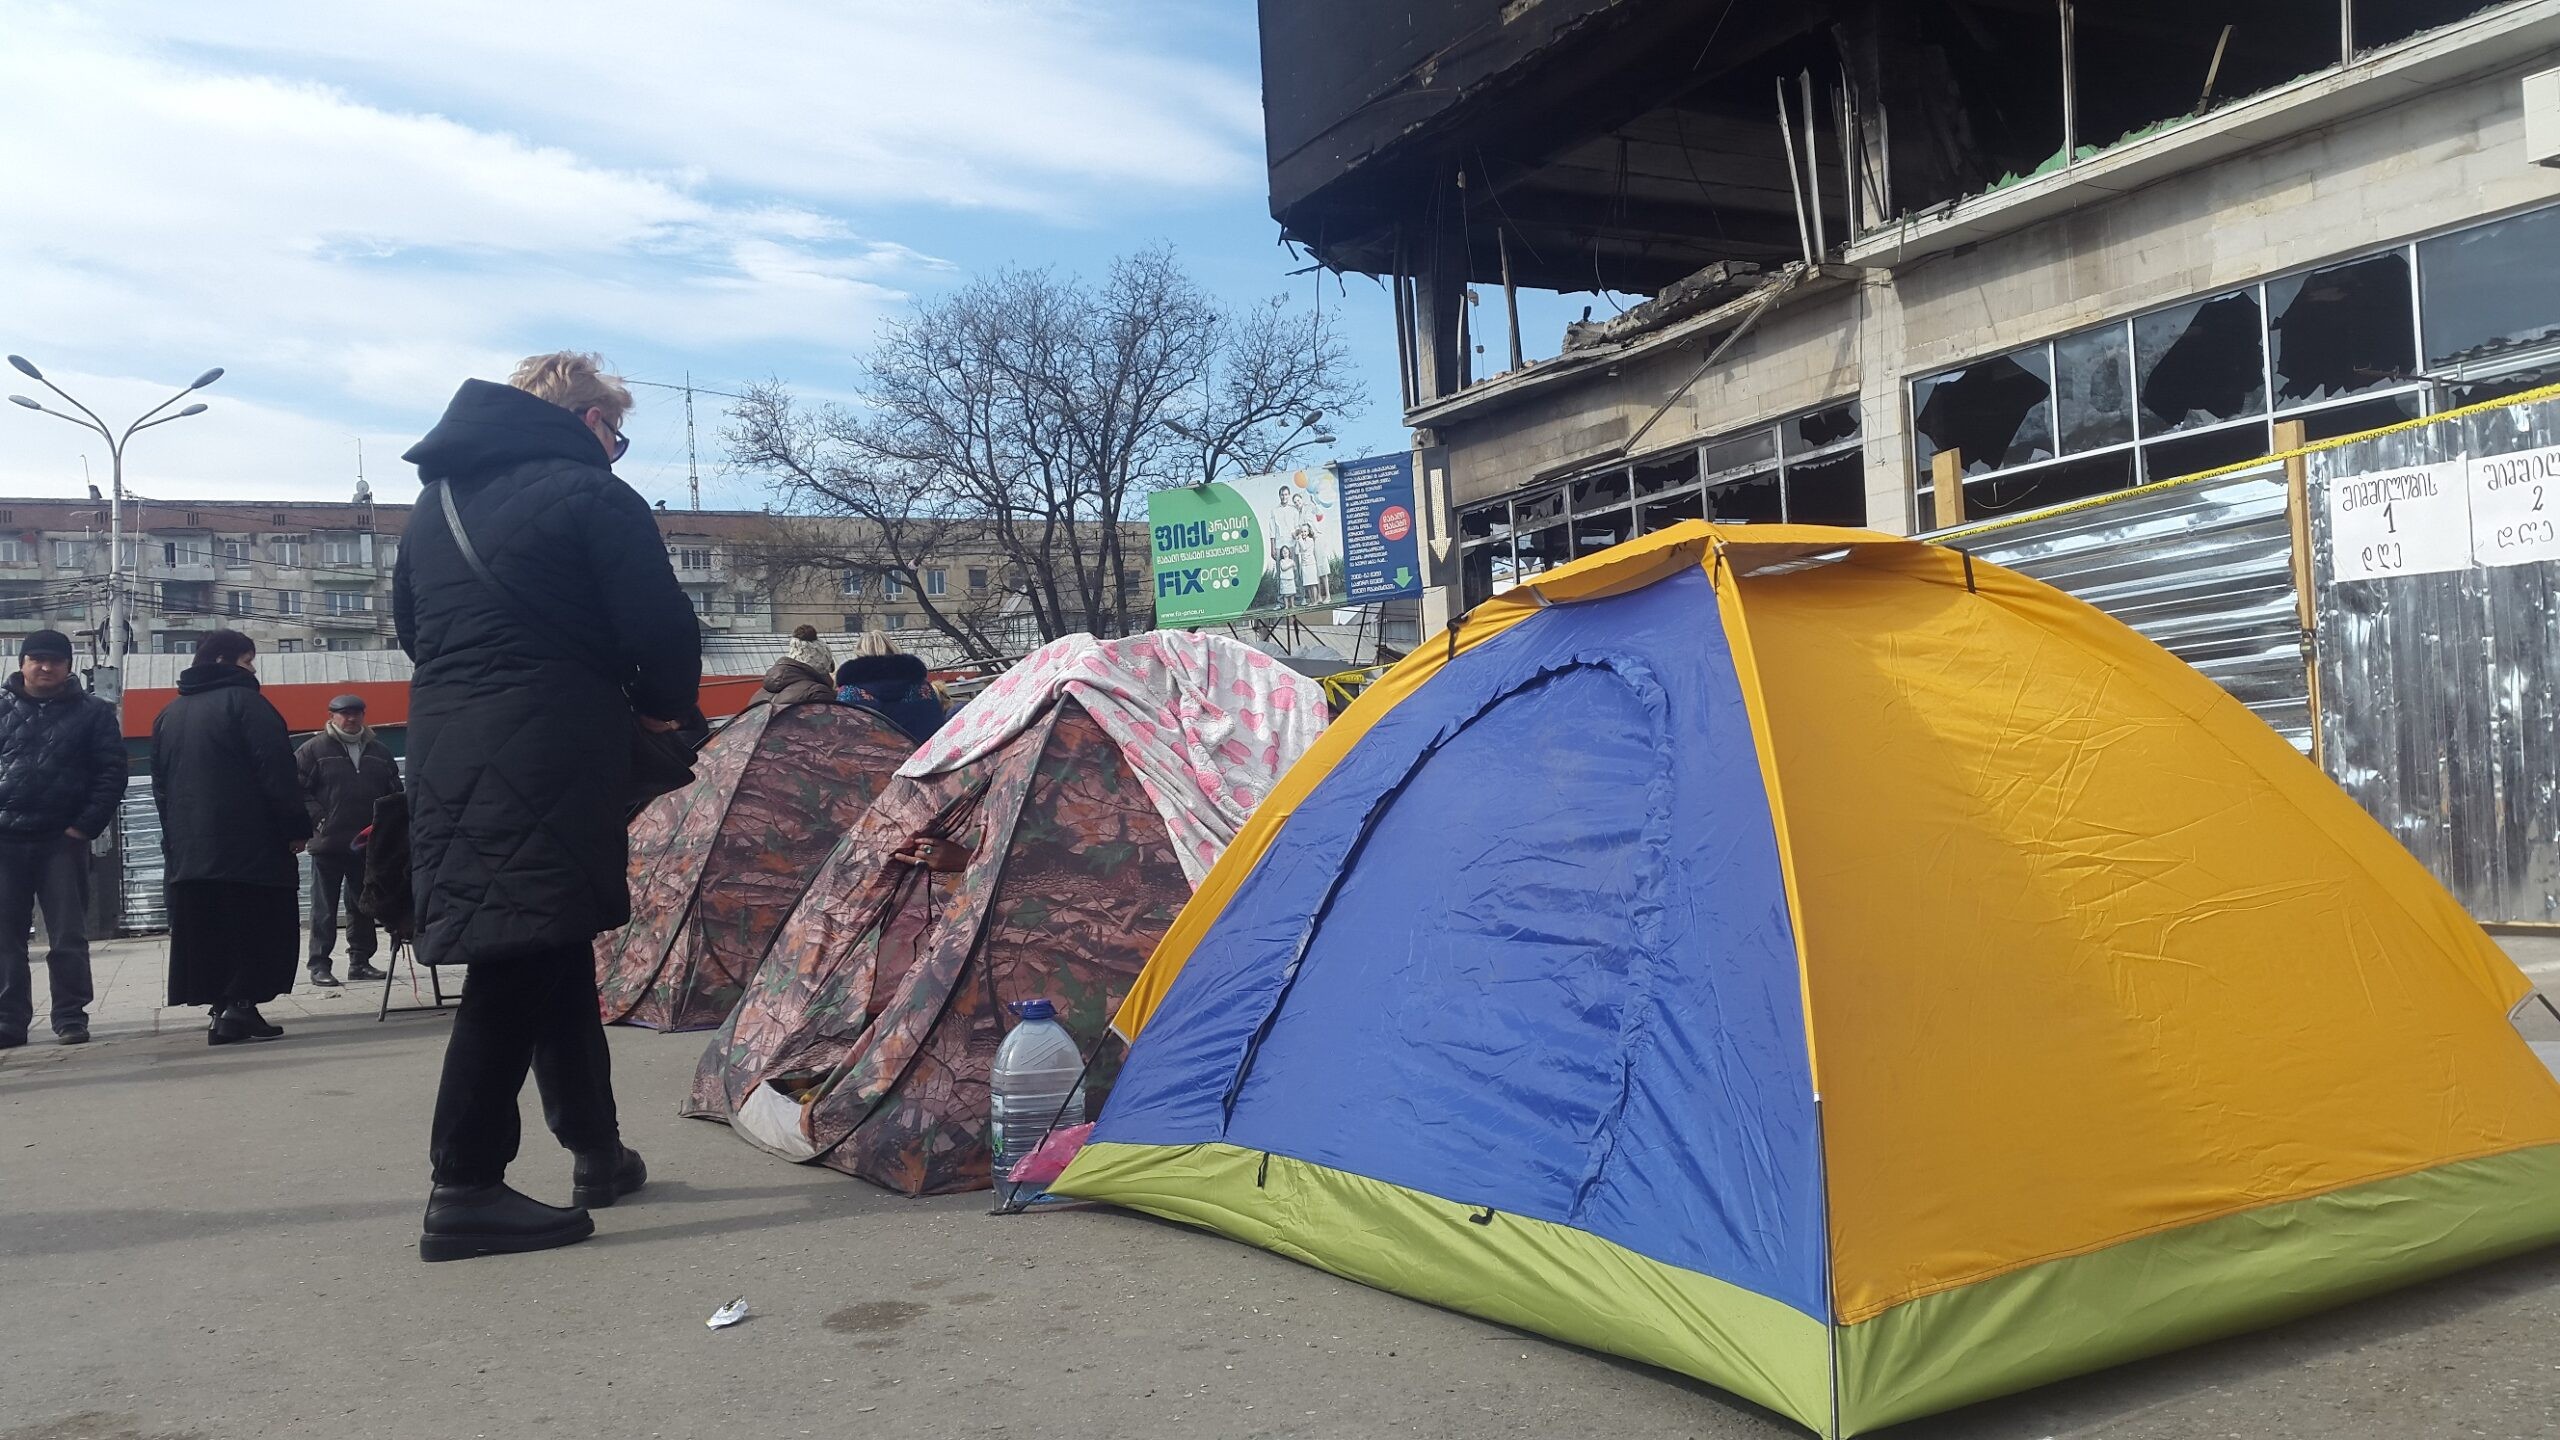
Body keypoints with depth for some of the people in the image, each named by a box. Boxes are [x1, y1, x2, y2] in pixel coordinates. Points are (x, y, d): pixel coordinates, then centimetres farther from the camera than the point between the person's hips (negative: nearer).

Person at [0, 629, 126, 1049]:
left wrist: (85, 825, -10)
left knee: (68, 937, 2)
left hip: (61, 841, -2)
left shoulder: (93, 712, 5)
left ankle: (71, 1018, 8)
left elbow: (112, 773, 0)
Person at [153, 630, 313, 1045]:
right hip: (250, 846, -7)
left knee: (208, 935, 10)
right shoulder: (243, 702, -7)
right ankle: (239, 1007, -11)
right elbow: (277, 773, -13)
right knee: (259, 931, -3)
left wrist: (175, 837, 23)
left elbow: (160, 785, 21)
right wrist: (297, 827, -9)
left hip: (186, 850, 7)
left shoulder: (169, 715, 17)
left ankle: (222, 1005, 9)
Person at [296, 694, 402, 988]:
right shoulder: (314, 749, 0)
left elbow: (395, 793, 19)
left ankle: (360, 961, 18)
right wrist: (318, 820, -12)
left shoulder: (379, 752, 13)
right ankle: (319, 965, 5)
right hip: (328, 844, -4)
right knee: (325, 908, 0)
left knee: (364, 906, 10)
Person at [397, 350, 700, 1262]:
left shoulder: (436, 499, 19)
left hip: (446, 755, 8)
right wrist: (662, 705, 9)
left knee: (549, 950, 16)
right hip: (549, 759, -8)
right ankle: (465, 1190, -7)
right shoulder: (592, 496, -5)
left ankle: (597, 1152, 25)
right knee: (525, 960, -7)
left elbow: (412, 626, 25)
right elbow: (660, 628, -9)